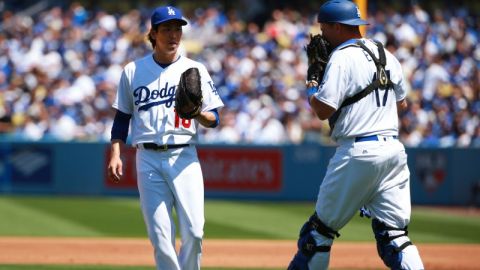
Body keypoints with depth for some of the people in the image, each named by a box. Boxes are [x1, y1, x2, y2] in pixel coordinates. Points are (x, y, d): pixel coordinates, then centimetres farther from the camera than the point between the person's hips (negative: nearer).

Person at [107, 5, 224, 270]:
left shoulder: (195, 70, 7)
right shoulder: (133, 70, 9)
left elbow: (214, 119, 6)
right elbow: (122, 117, 13)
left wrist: (198, 114, -16)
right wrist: (115, 154, 2)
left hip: (184, 157, 0)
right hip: (148, 159, 0)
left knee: (193, 231, -10)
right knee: (160, 235, -5)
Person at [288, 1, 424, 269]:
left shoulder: (343, 57, -9)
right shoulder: (387, 56, 16)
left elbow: (324, 110, -13)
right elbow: (402, 102, 27)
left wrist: (312, 90, 6)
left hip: (357, 152, -7)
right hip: (394, 149, 7)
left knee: (322, 227, 5)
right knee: (393, 234, 3)